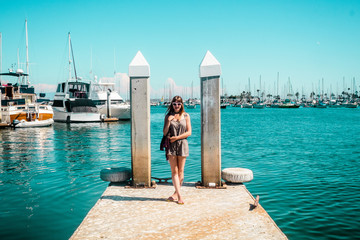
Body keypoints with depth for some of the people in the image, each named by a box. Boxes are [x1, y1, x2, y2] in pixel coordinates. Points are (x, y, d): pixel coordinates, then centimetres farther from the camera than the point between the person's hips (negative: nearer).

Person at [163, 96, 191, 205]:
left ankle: (176, 194, 15)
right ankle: (179, 195, -5)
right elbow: (165, 132, 3)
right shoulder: (168, 116, 7)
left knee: (180, 171, 3)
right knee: (174, 171, -5)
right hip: (171, 146, 0)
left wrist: (177, 137, -10)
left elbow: (189, 132, 0)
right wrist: (169, 121, -11)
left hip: (182, 144, 0)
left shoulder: (186, 116, 5)